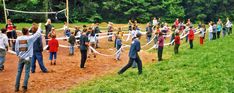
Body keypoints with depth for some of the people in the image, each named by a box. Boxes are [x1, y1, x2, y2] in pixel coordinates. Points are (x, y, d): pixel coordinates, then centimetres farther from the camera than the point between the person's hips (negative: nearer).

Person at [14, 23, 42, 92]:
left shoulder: (18, 38, -1)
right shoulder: (30, 38, -10)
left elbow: (16, 48, 6)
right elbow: (38, 33, 2)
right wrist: (39, 26, 17)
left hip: (21, 58, 3)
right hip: (28, 58, -3)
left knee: (19, 72, 11)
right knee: (27, 72, 4)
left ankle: (17, 87, 15)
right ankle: (24, 87, 1)